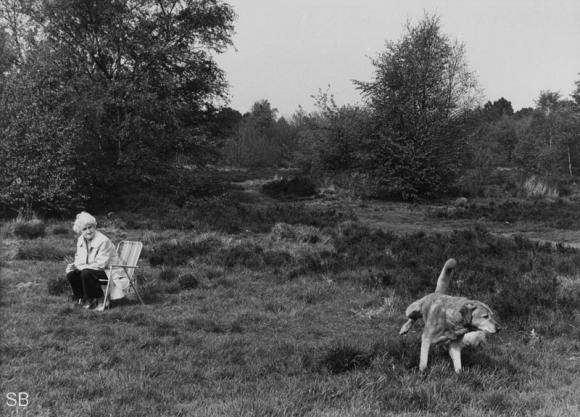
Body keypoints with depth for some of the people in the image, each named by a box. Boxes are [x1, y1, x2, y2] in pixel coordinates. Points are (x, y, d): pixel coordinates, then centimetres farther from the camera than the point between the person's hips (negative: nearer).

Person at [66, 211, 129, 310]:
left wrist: (81, 267, -23)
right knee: (71, 274, -14)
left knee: (86, 273, -32)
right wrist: (74, 265, -13)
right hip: (91, 269, 8)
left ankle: (99, 300, -13)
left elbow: (101, 264, -23)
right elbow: (79, 259, 11)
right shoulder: (81, 240, 4)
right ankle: (82, 299, 4)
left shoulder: (104, 241, -21)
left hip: (109, 272, -7)